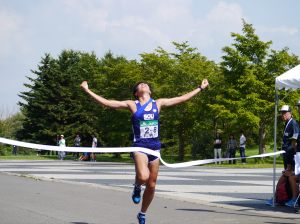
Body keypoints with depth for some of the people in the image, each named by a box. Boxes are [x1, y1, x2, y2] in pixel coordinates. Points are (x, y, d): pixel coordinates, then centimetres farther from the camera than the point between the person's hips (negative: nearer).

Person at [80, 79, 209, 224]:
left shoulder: (158, 103, 10)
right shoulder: (132, 105, 3)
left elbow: (182, 99, 15)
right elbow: (106, 103, -1)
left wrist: (200, 88, 16)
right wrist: (87, 91, -5)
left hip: (155, 147, 3)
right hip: (139, 146, -3)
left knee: (151, 186, 7)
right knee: (143, 176, -31)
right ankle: (137, 187, 5)